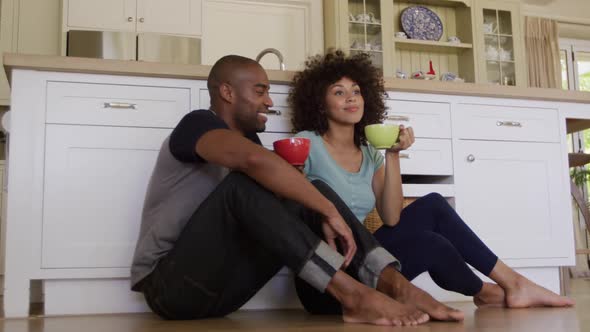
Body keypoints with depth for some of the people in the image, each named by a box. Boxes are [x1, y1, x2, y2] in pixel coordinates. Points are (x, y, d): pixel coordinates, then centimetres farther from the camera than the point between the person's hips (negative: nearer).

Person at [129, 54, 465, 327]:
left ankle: (394, 283, -22)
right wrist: (330, 211, -28)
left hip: (220, 284, 7)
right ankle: (354, 294, -35)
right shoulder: (198, 123, -11)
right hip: (170, 283, -7)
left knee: (314, 191, -7)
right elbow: (255, 159, -34)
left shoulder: (248, 138, 14)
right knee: (245, 183, -31)